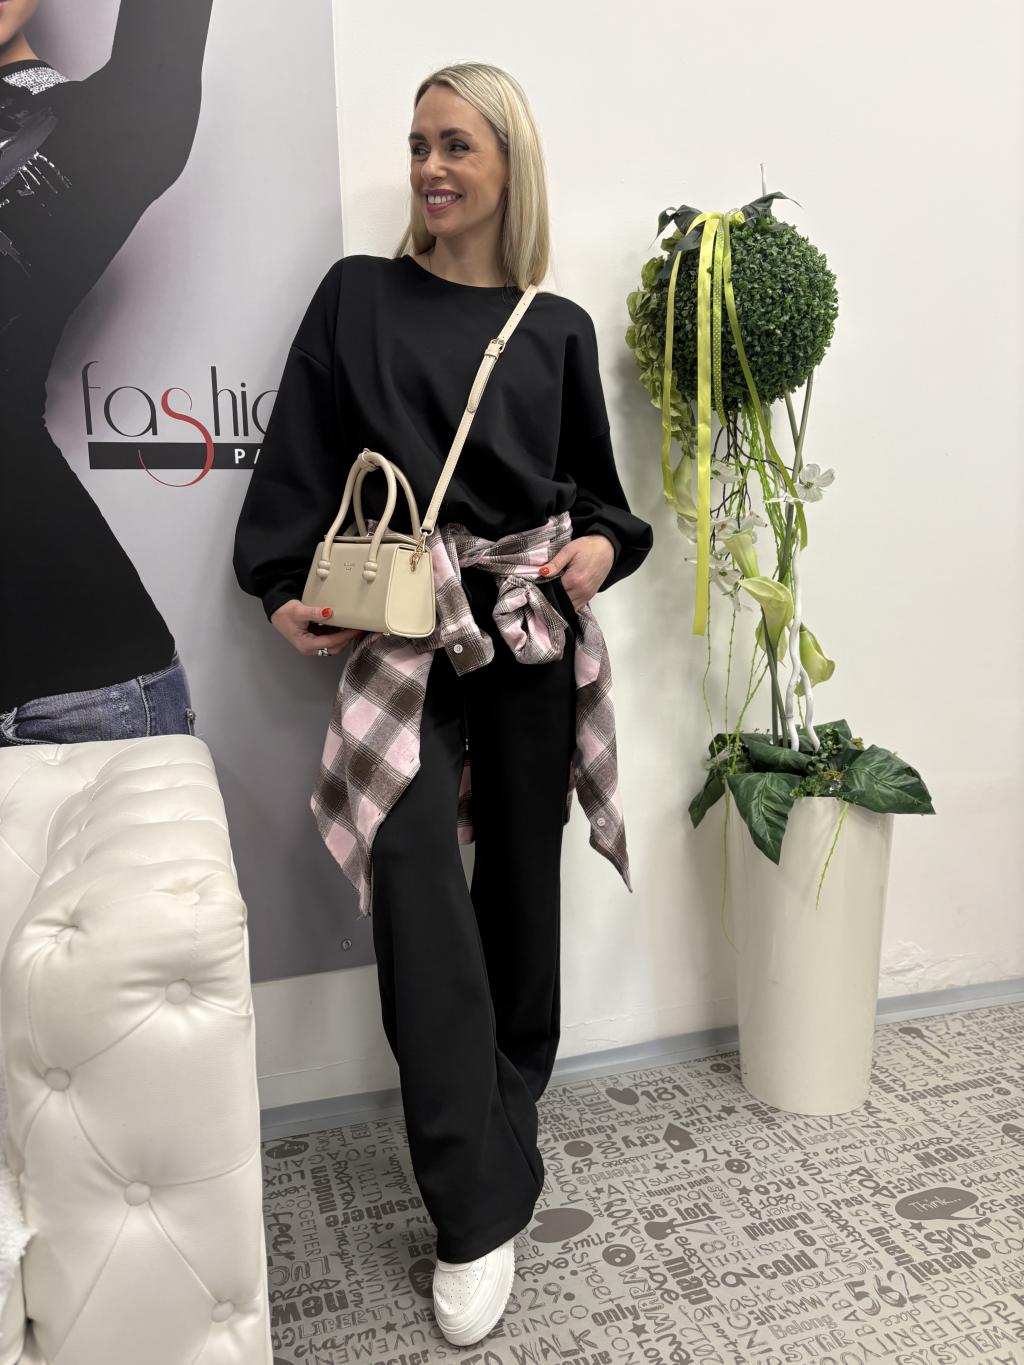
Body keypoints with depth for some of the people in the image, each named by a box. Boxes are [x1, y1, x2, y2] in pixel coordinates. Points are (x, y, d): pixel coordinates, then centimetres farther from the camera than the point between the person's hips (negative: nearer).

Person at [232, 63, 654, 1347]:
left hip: (534, 625, 2)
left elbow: (595, 486, 17)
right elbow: (299, 459, 5)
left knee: (521, 874, 6)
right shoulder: (357, 296, 9)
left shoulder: (556, 327, 12)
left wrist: (605, 544, -4)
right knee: (414, 863, -18)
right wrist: (286, 589, -6)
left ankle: (507, 1127, 28)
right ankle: (480, 1211, -7)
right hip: (404, 626, -2)